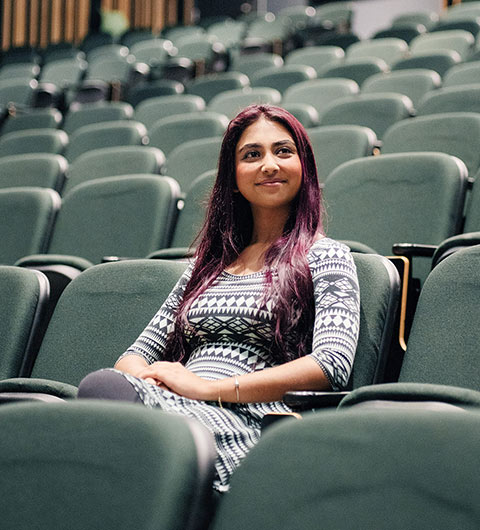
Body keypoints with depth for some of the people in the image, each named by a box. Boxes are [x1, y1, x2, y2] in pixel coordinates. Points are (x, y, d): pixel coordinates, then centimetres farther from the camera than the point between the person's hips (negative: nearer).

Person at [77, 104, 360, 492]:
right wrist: (146, 379, -3)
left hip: (244, 422, -5)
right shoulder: (208, 263, 29)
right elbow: (137, 355, 25)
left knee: (102, 388, -36)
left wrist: (207, 387, -11)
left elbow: (333, 365, -5)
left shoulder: (326, 257, 13)